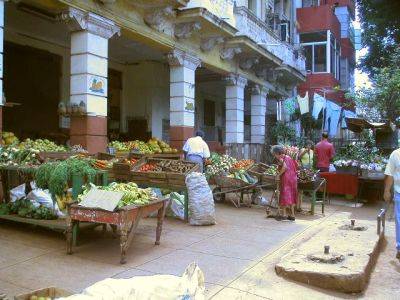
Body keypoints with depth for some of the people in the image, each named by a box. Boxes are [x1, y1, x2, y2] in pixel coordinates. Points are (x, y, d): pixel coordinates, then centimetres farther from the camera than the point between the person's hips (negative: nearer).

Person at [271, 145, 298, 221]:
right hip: (293, 178, 8)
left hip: (286, 178, -8)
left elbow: (284, 167, -24)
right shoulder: (288, 157, 15)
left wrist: (278, 174, -16)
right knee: (291, 196, 12)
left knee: (284, 195, -1)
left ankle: (284, 214, -2)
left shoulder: (280, 158, -8)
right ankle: (292, 215, 15)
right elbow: (296, 165, 18)